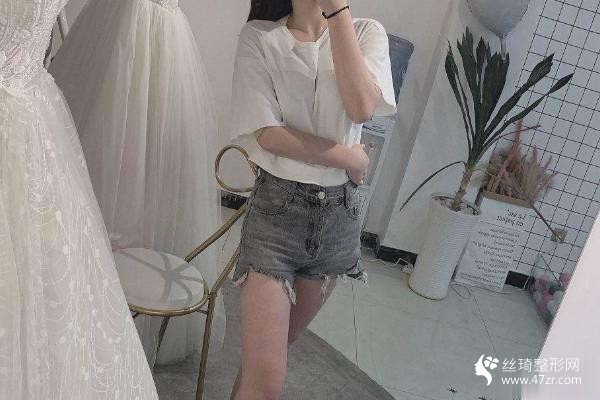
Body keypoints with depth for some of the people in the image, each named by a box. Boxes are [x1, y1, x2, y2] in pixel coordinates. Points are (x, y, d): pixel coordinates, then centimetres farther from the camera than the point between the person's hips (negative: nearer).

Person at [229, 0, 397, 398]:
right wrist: (349, 159, -11)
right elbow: (267, 134, -13)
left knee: (283, 339, 20)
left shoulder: (367, 32, 3)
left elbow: (362, 108, -16)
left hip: (341, 210, 4)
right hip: (278, 206, -3)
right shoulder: (259, 37, -3)